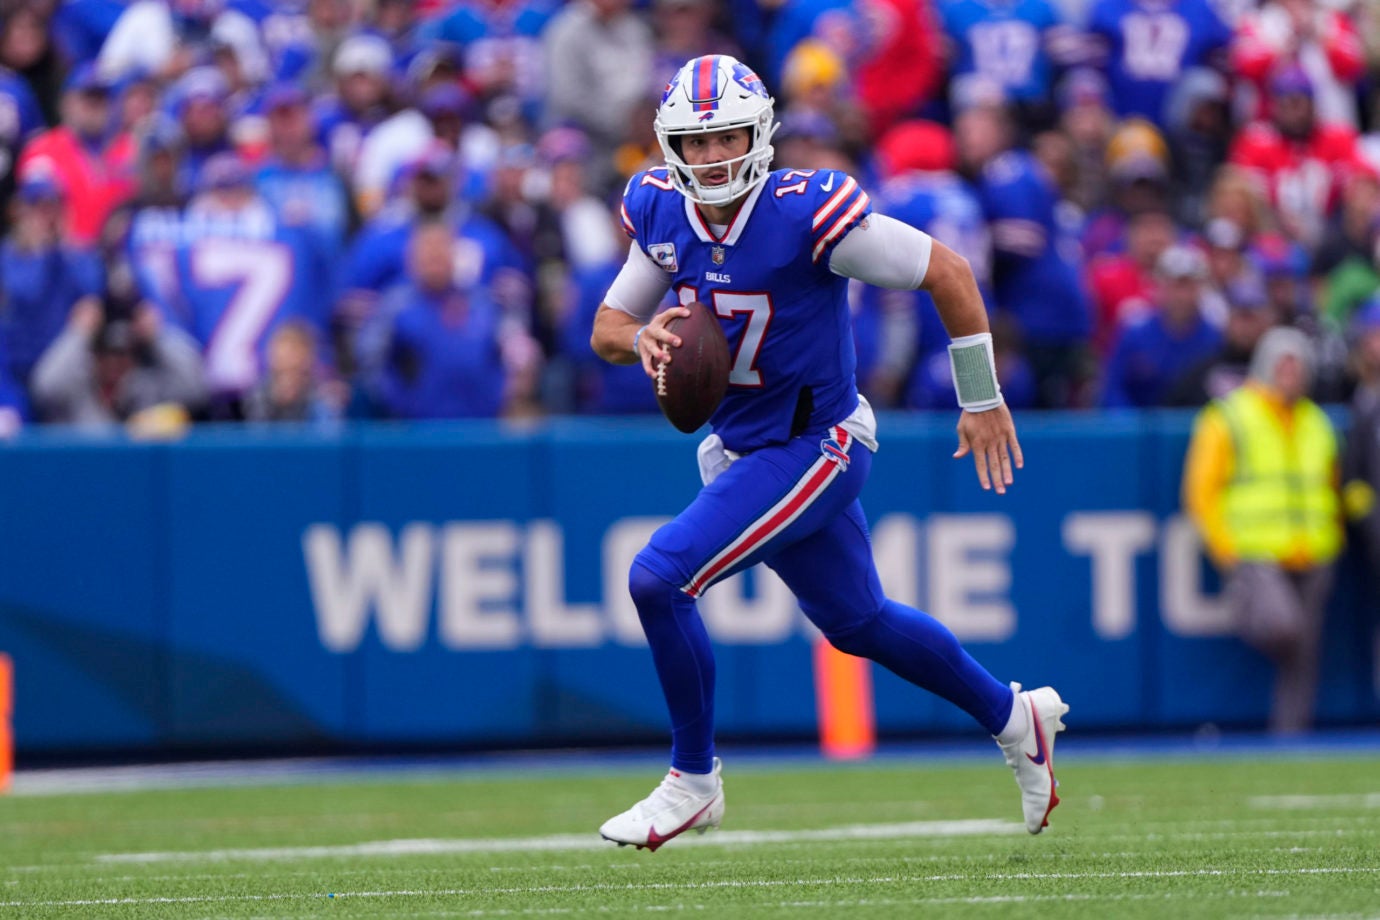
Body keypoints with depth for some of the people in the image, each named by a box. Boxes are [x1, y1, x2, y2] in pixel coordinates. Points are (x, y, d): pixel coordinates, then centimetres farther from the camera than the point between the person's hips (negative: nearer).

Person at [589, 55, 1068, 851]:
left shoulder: (807, 212, -24)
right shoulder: (661, 211, -5)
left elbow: (946, 272, -16)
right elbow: (607, 327, 5)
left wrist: (983, 399, -9)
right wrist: (643, 338, -20)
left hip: (815, 447, -7)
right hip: (743, 450, 7)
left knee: (660, 578, -19)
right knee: (857, 621, 21)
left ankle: (694, 782, -1)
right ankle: (1013, 718, 43)